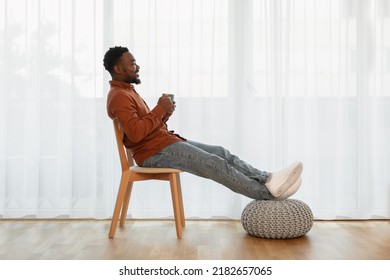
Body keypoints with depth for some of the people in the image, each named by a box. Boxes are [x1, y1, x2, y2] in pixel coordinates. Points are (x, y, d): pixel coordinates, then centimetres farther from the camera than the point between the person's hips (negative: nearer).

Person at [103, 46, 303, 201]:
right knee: (215, 164, -17)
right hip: (155, 152, -10)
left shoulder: (128, 91, 20)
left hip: (166, 141, 10)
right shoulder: (119, 96, -14)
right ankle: (268, 192, -14)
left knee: (222, 153, -1)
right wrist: (160, 109, -18)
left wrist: (164, 115, 3)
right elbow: (136, 133, -28)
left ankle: (268, 179, -6)